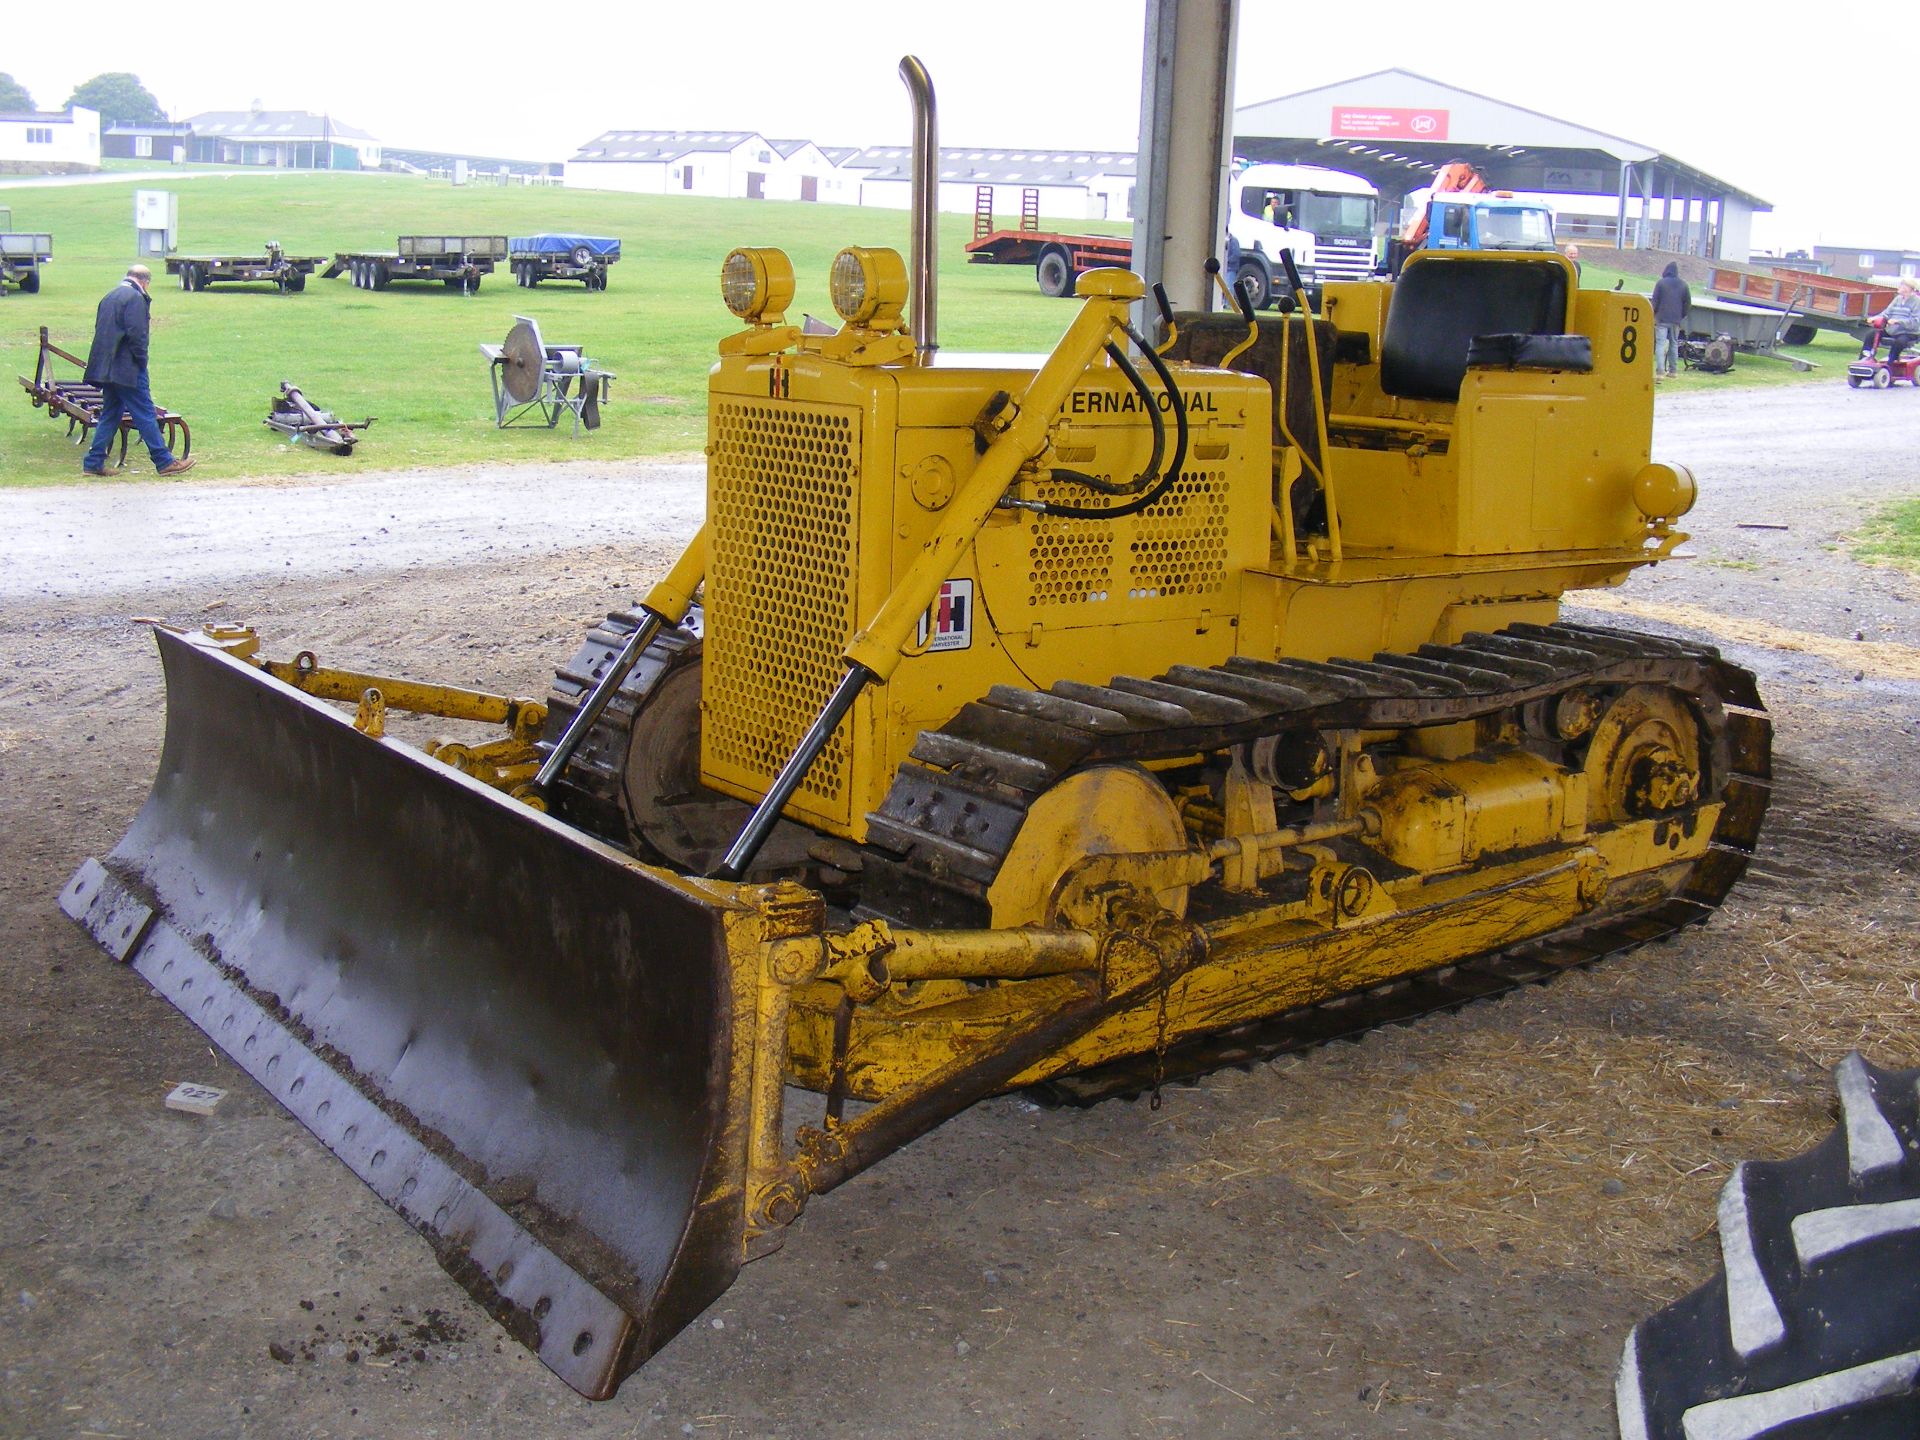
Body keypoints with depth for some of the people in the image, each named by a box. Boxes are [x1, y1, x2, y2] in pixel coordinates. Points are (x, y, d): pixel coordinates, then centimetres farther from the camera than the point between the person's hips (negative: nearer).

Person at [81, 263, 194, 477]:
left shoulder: (109, 297, 17)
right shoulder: (136, 298, -11)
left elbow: (100, 330, 20)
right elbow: (136, 334, -19)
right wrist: (142, 362, -8)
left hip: (106, 368, 9)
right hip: (127, 369, -8)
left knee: (110, 414, 12)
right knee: (145, 415, -4)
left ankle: (93, 462, 9)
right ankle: (165, 462, 0)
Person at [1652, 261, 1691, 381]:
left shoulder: (1661, 283, -6)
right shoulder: (1683, 285, 6)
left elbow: (1655, 301, -6)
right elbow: (1688, 303, 9)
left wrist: (1654, 314, 6)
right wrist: (1682, 316, 19)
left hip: (1662, 319, -4)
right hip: (1676, 320, 4)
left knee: (1660, 344, -8)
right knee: (1674, 344, 17)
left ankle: (1660, 372, -21)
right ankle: (1673, 370, 22)